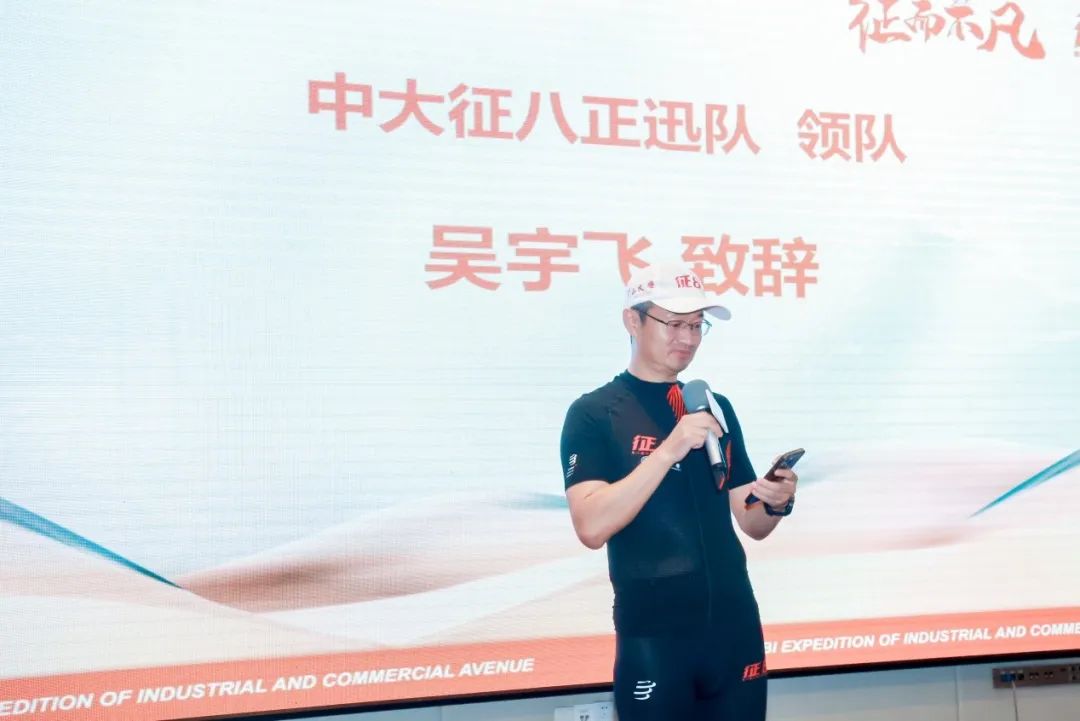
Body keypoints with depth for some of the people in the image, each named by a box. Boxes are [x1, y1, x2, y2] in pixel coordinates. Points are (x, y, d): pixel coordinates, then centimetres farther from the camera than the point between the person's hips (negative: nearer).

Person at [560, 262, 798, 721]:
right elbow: (591, 527, -18)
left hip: (735, 627, 5)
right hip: (653, 637, -4)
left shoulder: (716, 407, 10)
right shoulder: (593, 414, -5)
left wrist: (775, 503, -10)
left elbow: (751, 523, 12)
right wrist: (669, 449, -24)